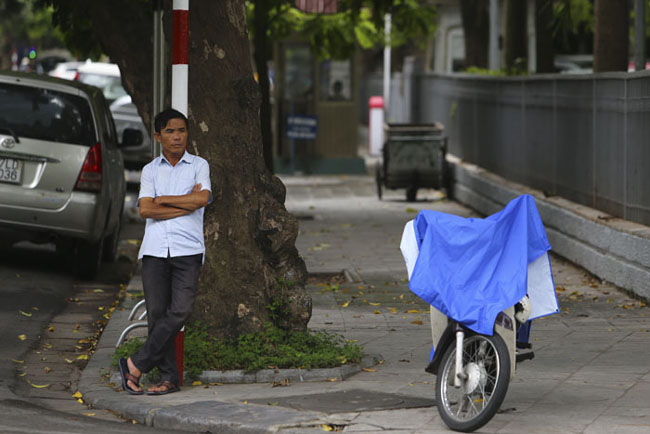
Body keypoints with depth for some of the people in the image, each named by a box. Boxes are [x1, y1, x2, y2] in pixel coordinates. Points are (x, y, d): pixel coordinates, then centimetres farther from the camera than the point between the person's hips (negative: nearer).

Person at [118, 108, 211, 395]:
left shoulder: (199, 165, 9)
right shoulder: (150, 170, 13)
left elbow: (203, 199, -9)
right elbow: (145, 210, -1)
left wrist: (163, 200, -2)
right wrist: (186, 204, -6)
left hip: (188, 249, -2)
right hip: (155, 249, 2)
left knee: (180, 310, -15)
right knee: (157, 312, -2)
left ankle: (136, 365, -9)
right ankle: (168, 377, 3)